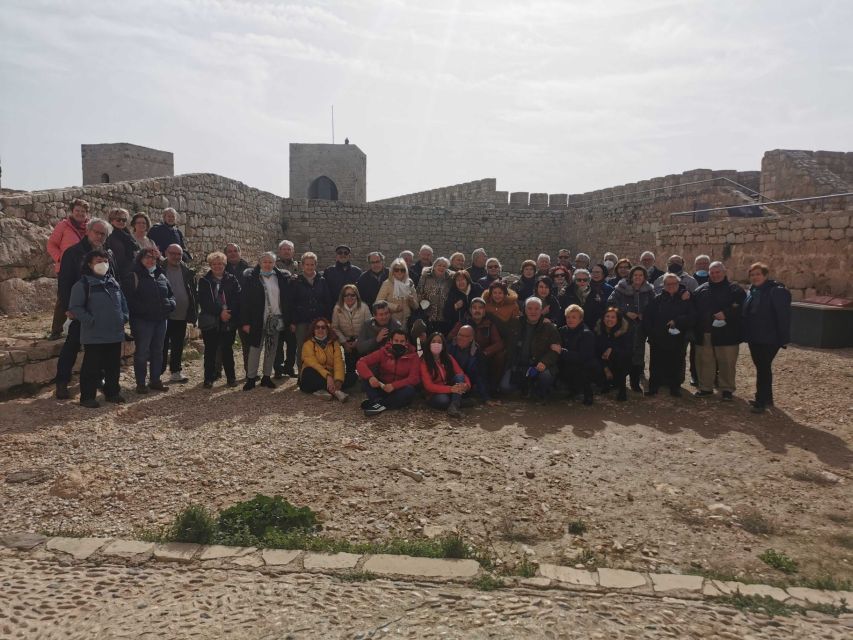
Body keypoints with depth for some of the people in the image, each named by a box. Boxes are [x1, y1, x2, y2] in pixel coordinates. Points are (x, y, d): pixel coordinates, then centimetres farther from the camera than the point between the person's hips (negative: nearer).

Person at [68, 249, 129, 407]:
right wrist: (90, 321, -17)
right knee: (92, 367, 0)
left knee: (114, 366, 14)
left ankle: (112, 392, 27)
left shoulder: (113, 282, 13)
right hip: (94, 336, -6)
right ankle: (87, 397, 10)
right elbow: (75, 307, -12)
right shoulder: (83, 284, -7)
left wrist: (124, 317, 8)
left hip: (115, 334, 6)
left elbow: (123, 301, 22)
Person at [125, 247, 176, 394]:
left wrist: (170, 304, -3)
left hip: (160, 320, 6)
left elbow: (171, 294, 18)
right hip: (142, 321, -6)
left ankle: (155, 380, 22)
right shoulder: (133, 276, -5)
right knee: (142, 352, -1)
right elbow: (129, 299, -13)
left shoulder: (161, 276, 14)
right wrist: (144, 309, -22)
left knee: (158, 351, 12)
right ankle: (140, 383, 7)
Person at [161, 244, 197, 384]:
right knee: (163, 346, 2)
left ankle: (175, 372, 26)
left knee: (178, 346, 14)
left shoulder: (187, 271, 5)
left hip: (181, 315, 4)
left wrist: (193, 312, 5)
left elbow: (194, 291, 10)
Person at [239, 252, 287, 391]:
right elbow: (244, 300, -6)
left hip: (276, 320, 3)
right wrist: (245, 322, -10)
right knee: (255, 349, 1)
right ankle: (251, 378, 10)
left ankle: (266, 377, 20)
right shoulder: (252, 278, -3)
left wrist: (287, 319, 5)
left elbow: (286, 299, 12)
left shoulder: (282, 277, 6)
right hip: (258, 320, -3)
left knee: (271, 349, 9)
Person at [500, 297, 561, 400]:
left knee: (546, 376, -35)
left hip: (539, 365, -2)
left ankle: (542, 392, 1)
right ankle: (524, 387, 15)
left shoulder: (550, 327, 2)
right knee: (505, 387, -18)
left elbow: (555, 350, -4)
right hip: (518, 366, 2)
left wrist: (544, 362, -22)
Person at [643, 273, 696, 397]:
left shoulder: (686, 299, 4)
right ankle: (653, 386, 15)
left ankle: (675, 387, 18)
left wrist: (677, 321, -16)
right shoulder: (657, 299, 5)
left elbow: (692, 317, -5)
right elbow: (647, 318, 3)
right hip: (658, 339, 0)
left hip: (678, 339, 0)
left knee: (676, 364, 5)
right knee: (656, 364, 5)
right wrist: (651, 332, -6)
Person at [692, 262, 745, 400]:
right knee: (704, 362, 8)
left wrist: (726, 314, -21)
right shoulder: (700, 290, 13)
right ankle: (705, 387, 20)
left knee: (727, 363, 2)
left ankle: (727, 389, 15)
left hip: (726, 334, -3)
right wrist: (695, 331, 3)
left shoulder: (735, 289, 2)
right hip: (704, 335, 3)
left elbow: (742, 308, -8)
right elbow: (693, 310, 14)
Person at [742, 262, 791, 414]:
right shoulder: (752, 291, 11)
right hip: (754, 338, 8)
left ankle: (761, 401, -2)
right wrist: (746, 333, 11)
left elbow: (783, 316, -16)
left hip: (769, 339, -8)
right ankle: (767, 398, 28)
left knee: (763, 368, -7)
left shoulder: (777, 291, -13)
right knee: (763, 368, 17)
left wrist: (783, 338, -18)